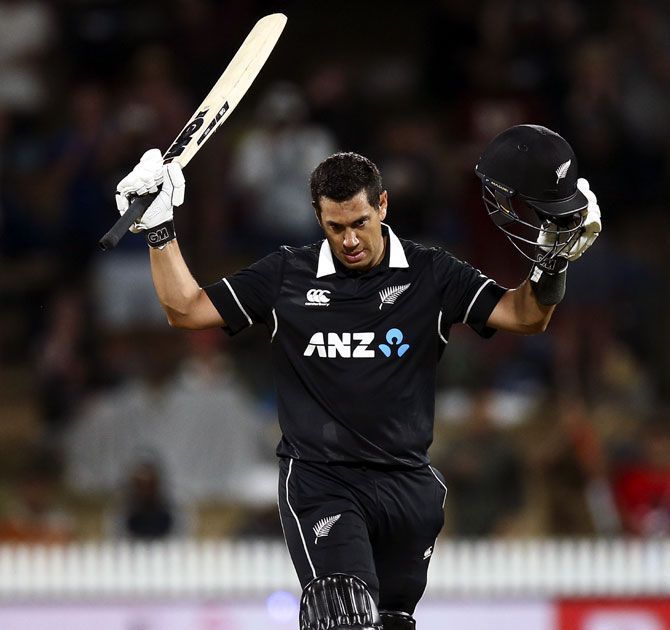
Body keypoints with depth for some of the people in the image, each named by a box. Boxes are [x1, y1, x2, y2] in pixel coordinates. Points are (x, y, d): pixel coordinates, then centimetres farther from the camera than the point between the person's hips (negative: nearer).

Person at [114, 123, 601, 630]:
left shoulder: (431, 275, 2)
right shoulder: (286, 276, 3)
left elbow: (525, 317, -2)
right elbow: (187, 310, 7)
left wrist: (556, 256, -19)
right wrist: (159, 229, -2)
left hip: (407, 484, 2)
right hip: (317, 478, -2)